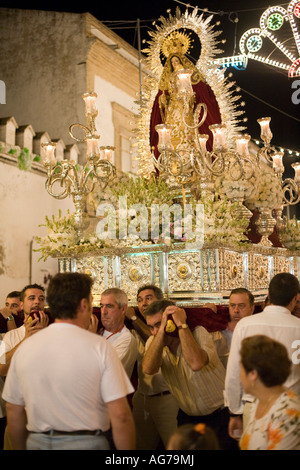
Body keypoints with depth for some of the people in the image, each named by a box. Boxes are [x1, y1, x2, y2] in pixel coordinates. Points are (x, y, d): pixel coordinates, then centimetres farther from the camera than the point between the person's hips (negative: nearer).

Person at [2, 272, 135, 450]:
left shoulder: (24, 348, -2)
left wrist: (21, 447, 18)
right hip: (87, 442, -3)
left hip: (36, 442, 3)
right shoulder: (100, 347, -13)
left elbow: (14, 411, 5)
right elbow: (120, 415, -16)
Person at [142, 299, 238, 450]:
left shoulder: (199, 333, -18)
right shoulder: (154, 342, -6)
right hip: (187, 417, 4)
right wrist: (161, 330, -29)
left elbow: (196, 364, -40)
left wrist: (181, 324, -32)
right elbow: (148, 368, -28)